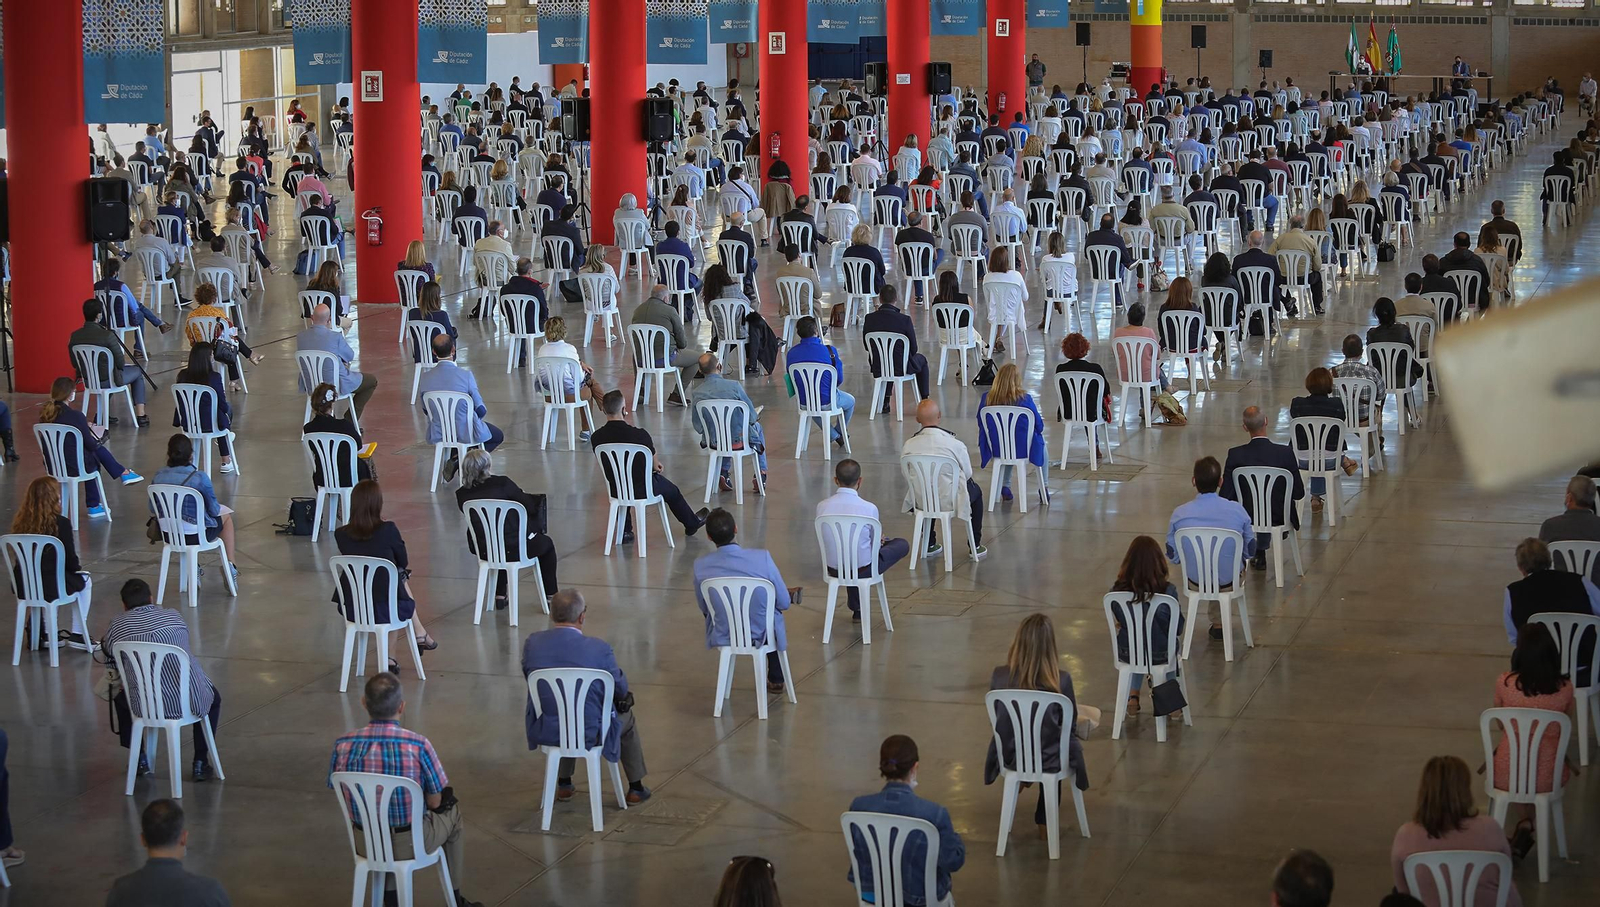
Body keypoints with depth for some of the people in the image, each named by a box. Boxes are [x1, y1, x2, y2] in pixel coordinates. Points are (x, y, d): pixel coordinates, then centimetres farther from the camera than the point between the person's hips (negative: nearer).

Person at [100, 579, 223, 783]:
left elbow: (104, 659, 11)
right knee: (213, 698, 35)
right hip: (190, 701, 0)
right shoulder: (174, 617, 7)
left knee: (120, 699, 35)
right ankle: (200, 763, 28)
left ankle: (140, 758, 36)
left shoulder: (117, 626, 1)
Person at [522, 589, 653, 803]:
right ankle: (635, 788, 40)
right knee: (626, 716, 30)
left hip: (546, 732, 3)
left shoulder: (533, 642, -12)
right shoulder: (598, 648, -20)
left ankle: (564, 785, 45)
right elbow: (621, 690, -5)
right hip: (590, 733, -3)